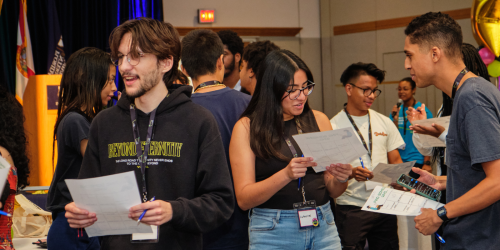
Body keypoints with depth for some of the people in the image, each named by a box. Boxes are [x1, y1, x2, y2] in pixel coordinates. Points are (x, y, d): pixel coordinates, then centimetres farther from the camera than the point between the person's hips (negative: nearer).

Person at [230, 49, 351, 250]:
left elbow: (333, 192, 10)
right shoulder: (246, 127, -4)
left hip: (322, 226, 3)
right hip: (273, 232, -3)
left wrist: (340, 178, -12)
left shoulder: (318, 120, 7)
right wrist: (286, 175, -24)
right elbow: (244, 199, -10)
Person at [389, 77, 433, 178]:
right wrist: (395, 118, -7)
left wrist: (427, 163, -12)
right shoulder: (396, 110, 9)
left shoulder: (423, 110, -4)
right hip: (399, 160, 4)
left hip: (417, 160, -4)